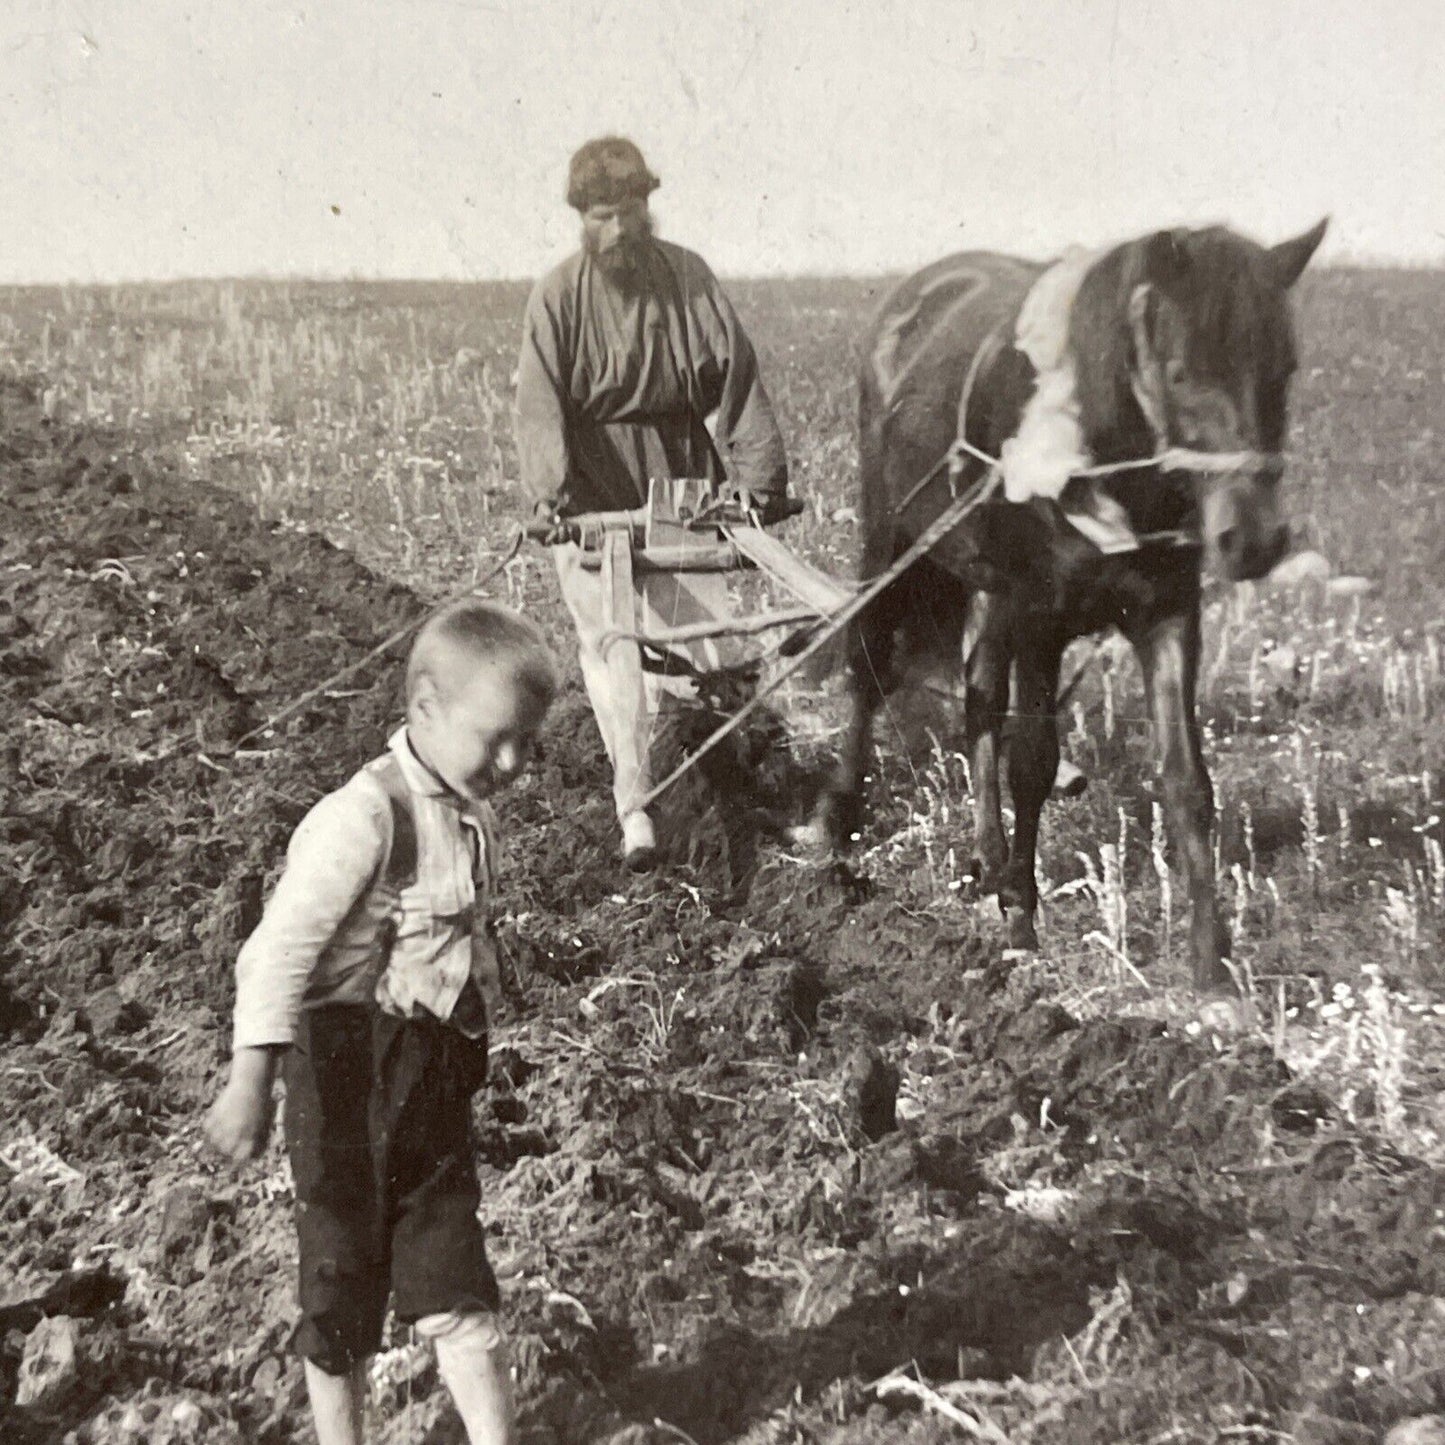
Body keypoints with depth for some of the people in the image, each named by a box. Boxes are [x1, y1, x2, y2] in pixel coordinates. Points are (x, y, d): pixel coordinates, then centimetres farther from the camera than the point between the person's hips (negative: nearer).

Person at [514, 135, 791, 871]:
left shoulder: (690, 278, 3)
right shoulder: (559, 295, -4)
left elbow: (736, 381, 1)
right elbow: (540, 403, -13)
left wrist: (760, 476, -7)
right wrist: (555, 493, -27)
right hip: (594, 500, -2)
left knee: (698, 640, 2)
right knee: (614, 649, -4)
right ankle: (634, 808, -2)